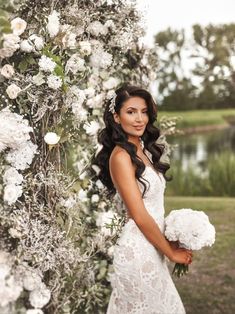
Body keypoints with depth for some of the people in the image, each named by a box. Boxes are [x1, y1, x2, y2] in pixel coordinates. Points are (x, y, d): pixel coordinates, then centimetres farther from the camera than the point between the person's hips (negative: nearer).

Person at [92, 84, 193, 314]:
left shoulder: (143, 150, 10)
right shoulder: (121, 156, -16)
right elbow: (139, 216, -19)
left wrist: (171, 244, 8)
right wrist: (171, 252, -10)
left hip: (152, 248, 8)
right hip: (138, 250, -8)